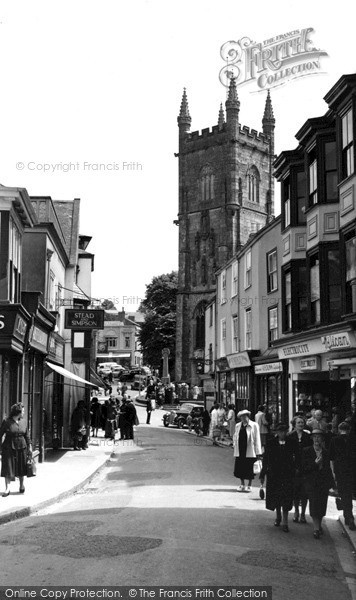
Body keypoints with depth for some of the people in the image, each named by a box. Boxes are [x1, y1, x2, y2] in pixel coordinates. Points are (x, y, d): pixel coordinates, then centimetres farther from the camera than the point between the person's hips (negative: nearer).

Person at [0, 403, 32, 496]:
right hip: (9, 448, -3)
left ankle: (21, 485, 28)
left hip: (21, 447, 3)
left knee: (21, 468, 9)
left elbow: (27, 435, 11)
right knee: (8, 468, -5)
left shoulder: (23, 421, 5)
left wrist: (29, 446, 7)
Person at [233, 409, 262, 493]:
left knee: (249, 469, 2)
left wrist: (258, 453, -6)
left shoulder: (254, 425, -3)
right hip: (240, 451, 4)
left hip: (250, 452, -4)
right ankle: (242, 485, 24)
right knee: (240, 468, 6)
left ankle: (249, 486, 18)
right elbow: (235, 437, 20)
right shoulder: (238, 426, 11)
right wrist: (235, 445, 6)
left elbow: (257, 439, -3)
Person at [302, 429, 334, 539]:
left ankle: (319, 525, 25)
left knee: (322, 504, 8)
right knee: (314, 504, -11)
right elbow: (303, 468, -4)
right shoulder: (306, 451, -1)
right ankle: (316, 528, -8)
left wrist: (332, 483, 10)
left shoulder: (326, 452, 8)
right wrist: (315, 463, -16)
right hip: (311, 481, -3)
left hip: (324, 481, 3)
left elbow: (328, 468, 12)